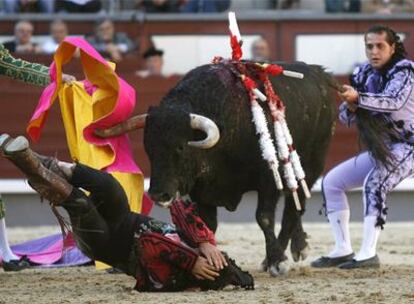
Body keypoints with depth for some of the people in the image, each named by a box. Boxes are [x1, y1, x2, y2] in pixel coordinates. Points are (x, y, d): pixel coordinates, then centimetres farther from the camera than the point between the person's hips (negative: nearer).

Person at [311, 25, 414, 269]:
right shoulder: (364, 74, 4)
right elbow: (345, 116, 2)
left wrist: (358, 98, -47)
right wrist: (350, 107, -22)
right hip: (379, 148, 8)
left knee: (374, 183, -32)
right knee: (332, 182, 6)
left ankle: (368, 254, -36)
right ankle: (343, 251, 9)